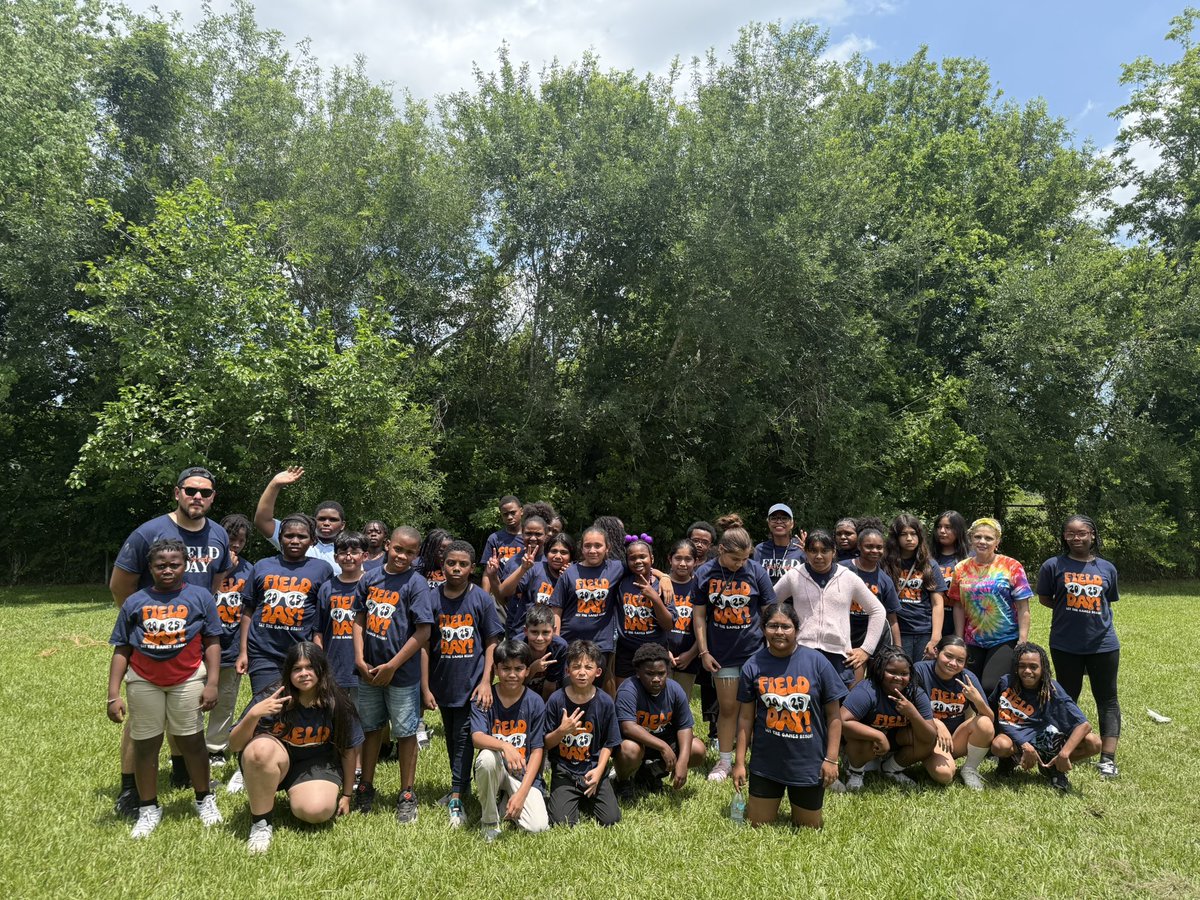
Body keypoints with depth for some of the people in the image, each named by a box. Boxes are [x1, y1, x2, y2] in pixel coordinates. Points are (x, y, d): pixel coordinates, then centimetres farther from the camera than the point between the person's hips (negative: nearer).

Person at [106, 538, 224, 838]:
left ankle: (204, 799, 25)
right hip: (143, 682, 2)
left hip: (188, 680, -1)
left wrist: (212, 684, -6)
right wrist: (113, 695, 0)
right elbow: (121, 650, 4)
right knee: (145, 745, 10)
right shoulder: (135, 602, 3)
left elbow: (212, 643, -1)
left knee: (191, 741, 7)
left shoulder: (199, 597, 0)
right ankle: (148, 808, 26)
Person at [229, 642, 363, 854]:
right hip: (274, 762, -1)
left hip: (316, 764, 1)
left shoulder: (337, 704, -14)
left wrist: (346, 795, 6)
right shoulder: (271, 697, -18)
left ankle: (295, 797, 10)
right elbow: (234, 745, -19)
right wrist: (253, 714, -39)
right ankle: (261, 822, -15)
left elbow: (349, 749, -1)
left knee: (317, 810, -29)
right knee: (262, 748, -36)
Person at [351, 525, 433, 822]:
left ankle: (407, 795, 20)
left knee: (405, 732, 7)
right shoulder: (370, 578, 2)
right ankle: (365, 789, 32)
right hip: (369, 671, 4)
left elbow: (423, 632, -15)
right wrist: (360, 659, -2)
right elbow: (360, 620, 9)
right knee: (371, 728, 17)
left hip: (402, 673, -4)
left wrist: (392, 666, -13)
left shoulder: (416, 583, -12)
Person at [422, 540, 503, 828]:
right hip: (443, 682, 3)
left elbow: (491, 642, -2)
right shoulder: (432, 599, -3)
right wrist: (425, 688, -2)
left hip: (472, 682, -3)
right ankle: (461, 786, 34)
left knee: (464, 737, -4)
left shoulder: (482, 599, -6)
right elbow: (424, 645, 0)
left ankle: (456, 800, 2)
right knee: (451, 738, 16)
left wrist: (486, 681, -10)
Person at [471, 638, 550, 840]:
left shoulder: (535, 703, -7)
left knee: (538, 826, -21)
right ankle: (489, 819, -9)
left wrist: (522, 792, -16)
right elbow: (477, 737, -22)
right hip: (495, 768, 0)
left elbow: (537, 750, -7)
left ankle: (508, 801, 14)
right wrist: (504, 746, -43)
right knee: (487, 757, -36)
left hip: (524, 773, 0)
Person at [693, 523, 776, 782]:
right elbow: (699, 615, 1)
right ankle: (725, 761, 23)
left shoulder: (755, 571, -7)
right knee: (727, 707, 9)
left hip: (755, 651, -1)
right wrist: (704, 652, -2)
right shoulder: (704, 573, -4)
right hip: (723, 653, 1)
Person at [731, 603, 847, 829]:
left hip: (808, 763, -1)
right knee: (758, 825, 10)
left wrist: (831, 759, -7)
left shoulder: (816, 662, -10)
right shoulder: (753, 666, -6)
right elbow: (746, 717, 0)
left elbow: (834, 715, -4)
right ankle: (771, 799, 41)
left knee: (809, 827, 13)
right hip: (766, 762, 1)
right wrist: (740, 762, 0)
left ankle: (801, 800, 44)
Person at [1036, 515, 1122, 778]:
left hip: (1103, 644, 2)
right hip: (1065, 644, -1)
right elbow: (1044, 598, 6)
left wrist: (1093, 616, 0)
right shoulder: (1054, 565, -3)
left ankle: (1108, 758, 6)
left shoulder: (1107, 568, 4)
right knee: (1068, 698, 12)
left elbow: (1108, 602, 14)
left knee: (1107, 699, 2)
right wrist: (1069, 610, -2)